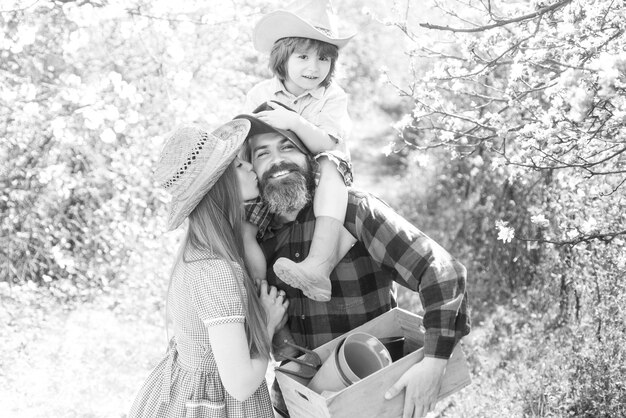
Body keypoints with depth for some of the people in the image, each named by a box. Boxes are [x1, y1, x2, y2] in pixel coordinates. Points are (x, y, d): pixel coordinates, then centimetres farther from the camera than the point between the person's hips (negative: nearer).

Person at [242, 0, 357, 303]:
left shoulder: (332, 97, -3)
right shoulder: (260, 94, 3)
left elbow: (326, 145, -19)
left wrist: (294, 122, -35)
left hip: (316, 181, -2)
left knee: (331, 164, -38)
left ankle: (319, 263, -51)